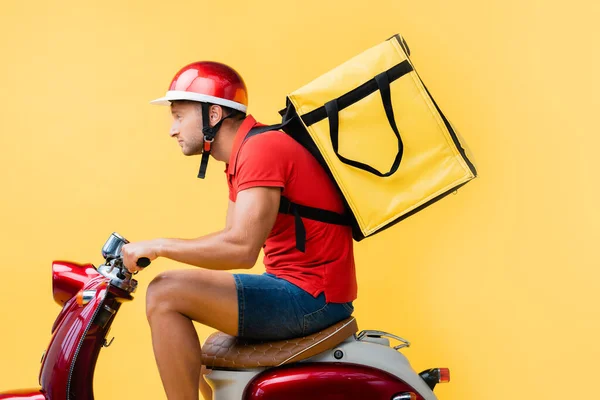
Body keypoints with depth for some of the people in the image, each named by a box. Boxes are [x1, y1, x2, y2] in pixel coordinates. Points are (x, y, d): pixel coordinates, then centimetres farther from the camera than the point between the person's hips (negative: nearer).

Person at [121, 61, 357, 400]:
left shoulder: (261, 148, -17)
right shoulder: (242, 157, 16)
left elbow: (241, 248, -29)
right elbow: (229, 243, 15)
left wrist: (159, 246, -18)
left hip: (310, 296, -11)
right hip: (308, 293, 11)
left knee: (165, 294, -18)